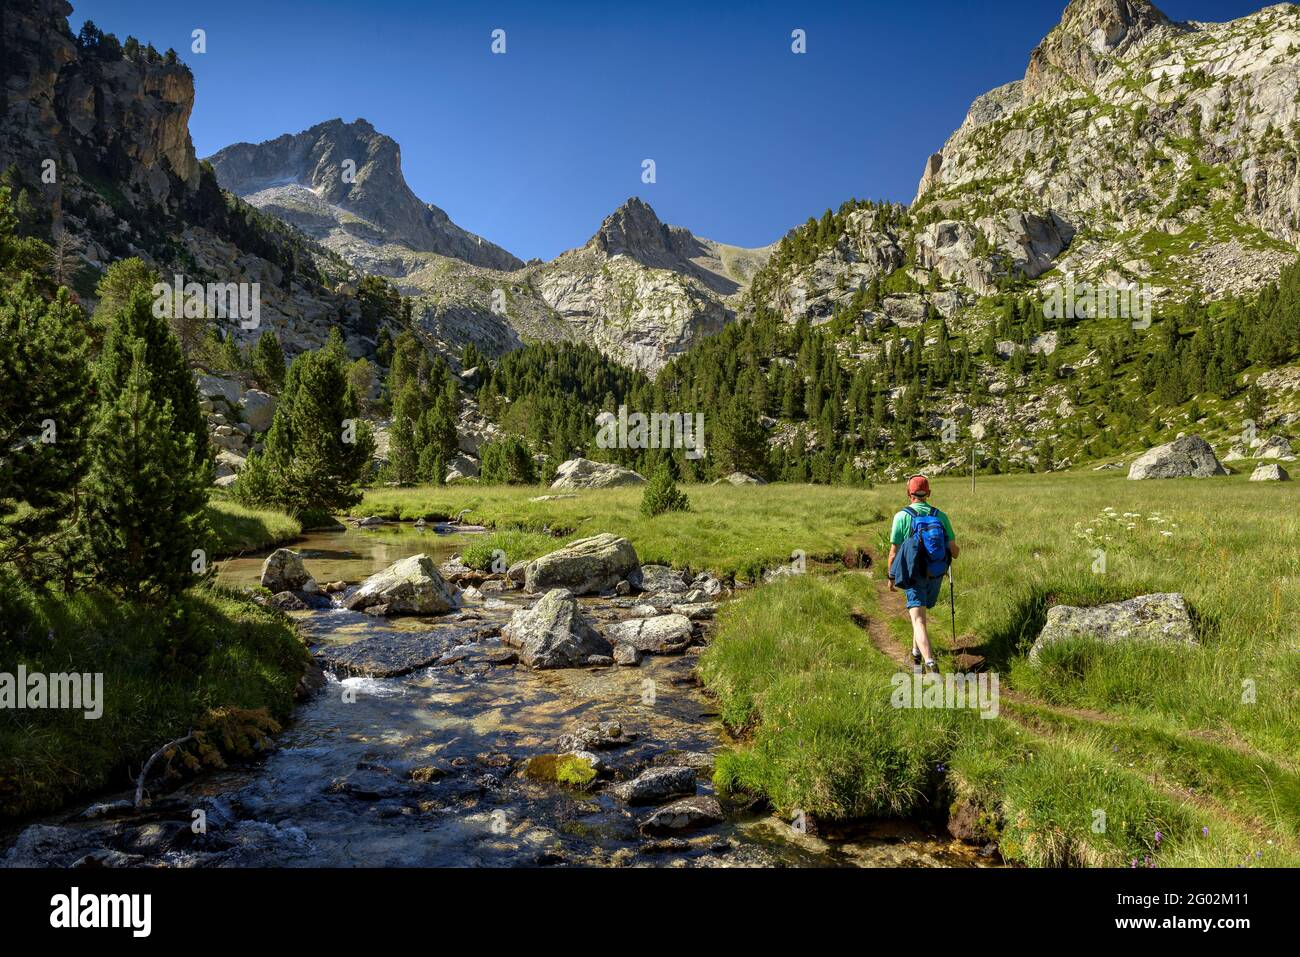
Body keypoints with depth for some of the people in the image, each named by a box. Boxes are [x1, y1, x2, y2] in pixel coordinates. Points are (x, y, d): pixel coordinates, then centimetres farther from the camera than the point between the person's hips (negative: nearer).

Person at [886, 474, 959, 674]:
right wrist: (955, 551, 24)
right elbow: (954, 551, -1)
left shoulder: (901, 517, -9)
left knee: (918, 621, -8)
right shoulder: (940, 516, -1)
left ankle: (929, 661, -25)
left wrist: (891, 577, 5)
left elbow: (894, 552, -8)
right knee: (919, 611, 26)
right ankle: (916, 650, 39)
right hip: (936, 575, 4)